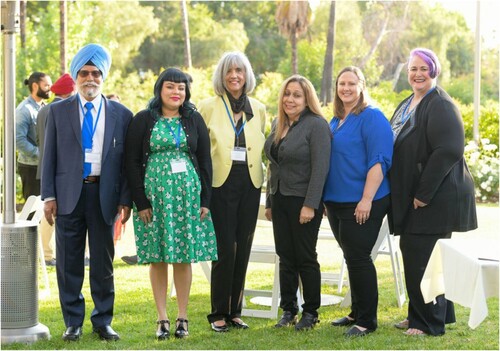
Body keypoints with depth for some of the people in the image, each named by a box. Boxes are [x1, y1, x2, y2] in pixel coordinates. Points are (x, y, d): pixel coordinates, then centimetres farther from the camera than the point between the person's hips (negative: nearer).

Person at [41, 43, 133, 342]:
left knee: (104, 263, 7)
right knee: (69, 263, 4)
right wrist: (48, 196, -2)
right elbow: (49, 156, 5)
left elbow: (127, 160, 6)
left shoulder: (121, 115, 6)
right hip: (69, 194, 0)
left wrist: (126, 199, -1)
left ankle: (103, 322, 17)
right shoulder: (58, 111, 6)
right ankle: (73, 322, 14)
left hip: (105, 195, 0)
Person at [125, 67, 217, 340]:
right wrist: (140, 202, -7)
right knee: (157, 257, 1)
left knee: (184, 257, 2)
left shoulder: (194, 120, 7)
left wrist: (205, 200, 0)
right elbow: (132, 162, -1)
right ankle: (162, 319, 8)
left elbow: (205, 161, 8)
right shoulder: (143, 120, 1)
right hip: (154, 194, -1)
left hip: (188, 194, 1)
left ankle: (182, 317, 10)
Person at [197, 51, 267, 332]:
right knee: (225, 248, -7)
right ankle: (219, 314, 3)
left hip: (250, 183, 4)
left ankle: (234, 311, 16)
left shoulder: (258, 109, 12)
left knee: (243, 248, 6)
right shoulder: (208, 107, 1)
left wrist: (262, 174, 7)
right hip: (221, 183, -4)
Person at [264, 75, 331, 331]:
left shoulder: (316, 125, -10)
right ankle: (288, 310, 16)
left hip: (303, 201, -7)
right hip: (280, 200, 7)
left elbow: (320, 168, -16)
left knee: (305, 258, 0)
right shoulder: (278, 125, 13)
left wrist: (310, 205, -20)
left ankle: (310, 312, 10)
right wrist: (269, 202, 17)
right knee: (286, 257, 9)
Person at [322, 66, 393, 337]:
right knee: (351, 258, 14)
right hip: (336, 202, 8)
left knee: (358, 258, -6)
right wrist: (325, 198, 19)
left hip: (361, 204, -8)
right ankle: (357, 313, 24)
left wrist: (367, 199, -22)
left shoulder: (371, 117, -10)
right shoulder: (336, 120, 15)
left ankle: (367, 320, 2)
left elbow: (379, 161, -16)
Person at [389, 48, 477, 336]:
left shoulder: (440, 105, -15)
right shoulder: (407, 105, 15)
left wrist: (424, 194, -22)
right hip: (411, 198, 9)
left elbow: (448, 151, -24)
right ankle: (419, 315, 27)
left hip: (434, 199, -9)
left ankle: (430, 323, 5)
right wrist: (404, 194, 13)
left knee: (422, 258, -6)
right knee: (413, 254, 15)